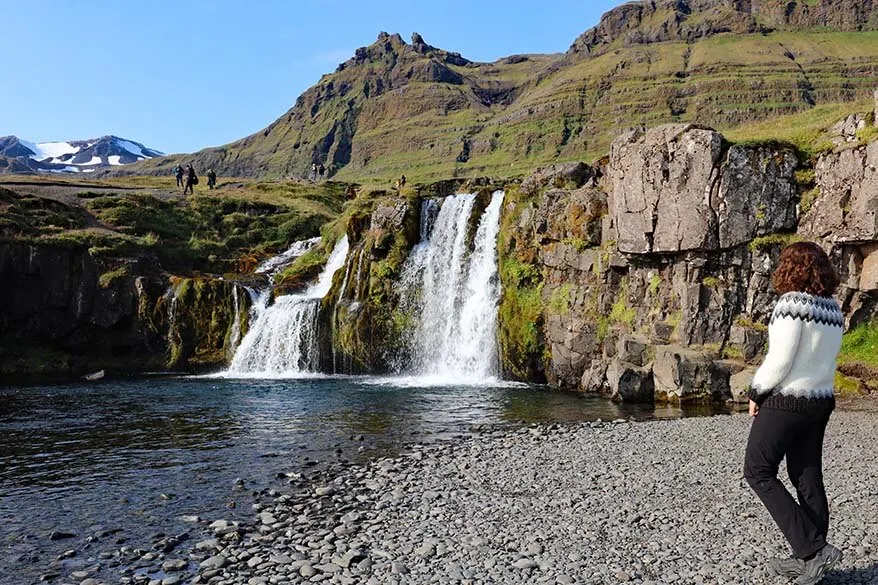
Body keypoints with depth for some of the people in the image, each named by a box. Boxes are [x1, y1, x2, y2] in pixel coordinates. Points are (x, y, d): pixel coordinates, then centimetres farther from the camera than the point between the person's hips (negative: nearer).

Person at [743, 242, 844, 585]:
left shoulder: (792, 302, -16)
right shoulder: (833, 308, 6)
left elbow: (779, 360, -19)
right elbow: (824, 358, 10)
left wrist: (755, 392, -5)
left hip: (785, 402, -8)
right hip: (821, 401, 8)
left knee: (758, 473, 3)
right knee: (808, 479, 13)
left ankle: (814, 549, -2)